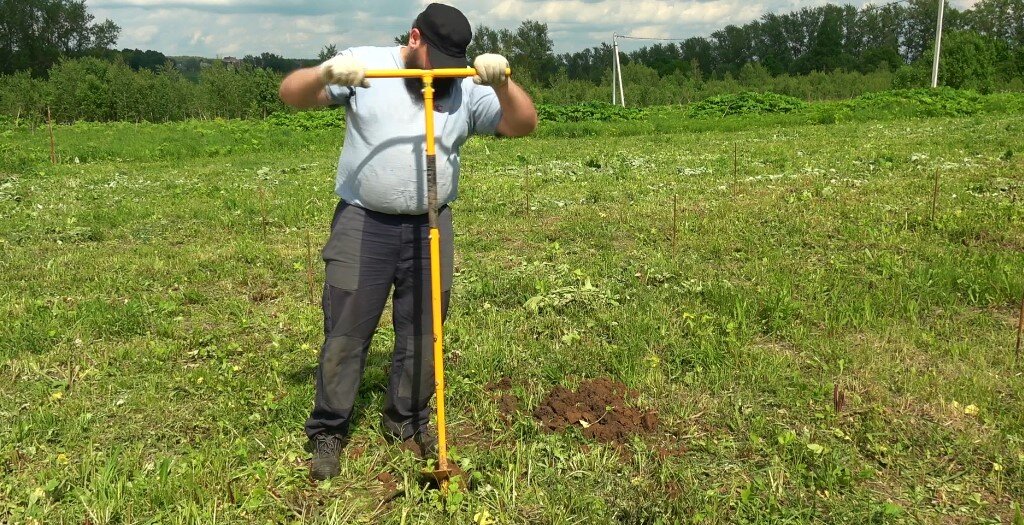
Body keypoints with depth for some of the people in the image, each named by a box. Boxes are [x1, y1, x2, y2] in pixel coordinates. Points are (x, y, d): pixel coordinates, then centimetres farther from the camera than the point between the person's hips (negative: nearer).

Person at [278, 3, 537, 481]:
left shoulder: (468, 88, 4)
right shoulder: (366, 65, -1)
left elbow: (523, 124, -4)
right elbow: (292, 95, -6)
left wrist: (503, 83, -22)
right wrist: (327, 73, -27)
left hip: (430, 227, 3)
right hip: (363, 224, -2)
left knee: (422, 332, 11)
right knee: (346, 331, 2)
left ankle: (407, 420, 30)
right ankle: (328, 431, 16)